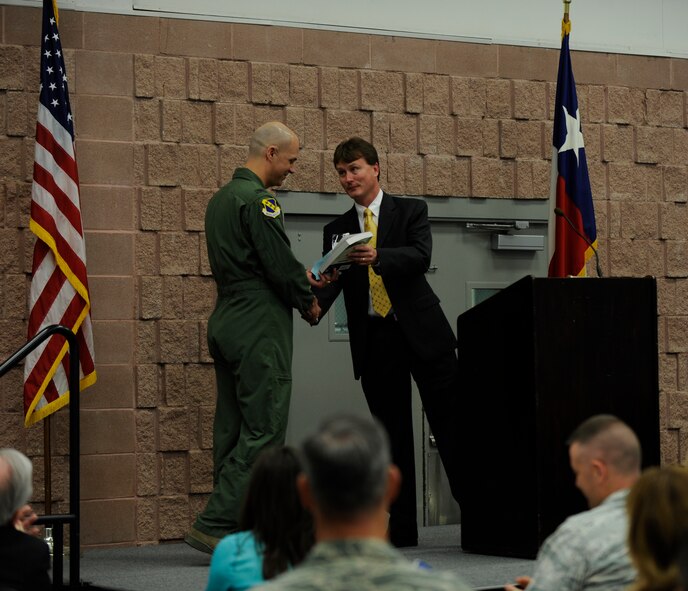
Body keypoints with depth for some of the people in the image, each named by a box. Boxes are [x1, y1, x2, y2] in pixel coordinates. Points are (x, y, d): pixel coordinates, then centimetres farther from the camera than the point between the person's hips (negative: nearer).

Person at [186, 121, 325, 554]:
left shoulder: (222, 198, 18)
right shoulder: (258, 199, -13)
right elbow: (281, 263, -16)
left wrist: (301, 279, 19)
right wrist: (308, 302, 1)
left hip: (228, 323, 10)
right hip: (259, 329, -10)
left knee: (236, 430, 10)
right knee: (264, 429, -8)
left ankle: (234, 531, 12)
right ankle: (214, 525, -12)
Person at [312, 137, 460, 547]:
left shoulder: (411, 211, 4)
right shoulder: (337, 230, 12)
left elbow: (421, 256, -13)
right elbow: (332, 280, 0)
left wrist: (378, 256, -32)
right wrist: (315, 302, -24)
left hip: (421, 329, -3)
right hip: (373, 340, 3)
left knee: (450, 423, -3)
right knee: (392, 435, 5)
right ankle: (402, 527, 9)